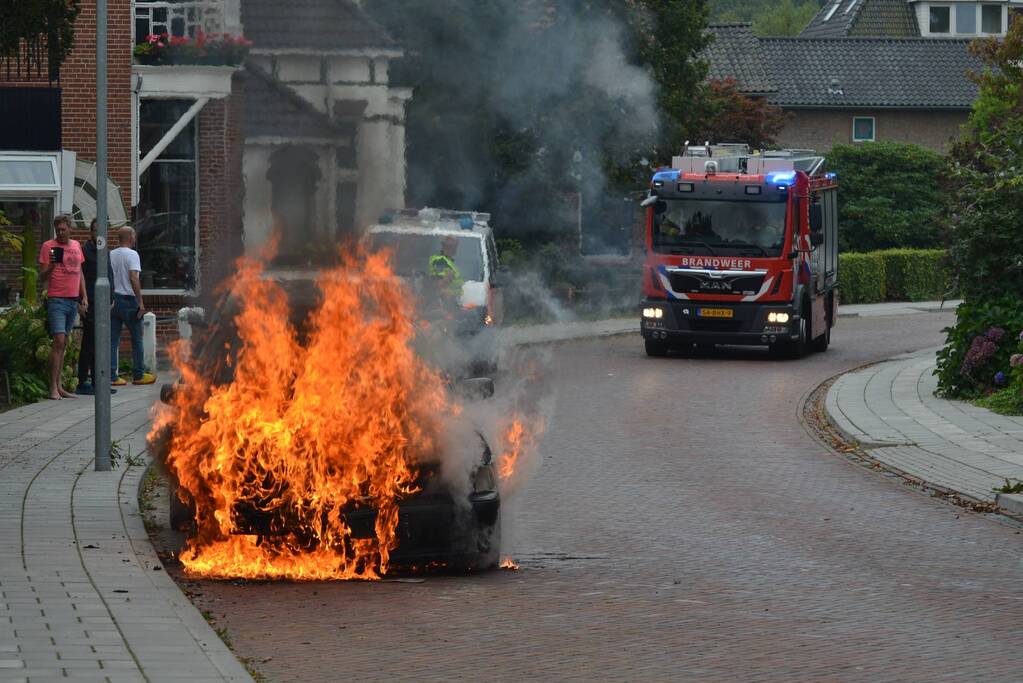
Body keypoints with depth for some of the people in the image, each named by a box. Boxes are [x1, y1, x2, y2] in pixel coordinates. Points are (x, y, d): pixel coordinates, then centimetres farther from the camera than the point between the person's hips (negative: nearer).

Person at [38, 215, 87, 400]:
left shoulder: (76, 246, 13)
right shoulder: (48, 246, -4)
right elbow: (42, 277, -6)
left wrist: (84, 297, 15)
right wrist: (52, 266, -25)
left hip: (74, 300, 6)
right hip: (57, 300, -6)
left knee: (63, 343, 8)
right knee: (59, 341, -14)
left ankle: (59, 386, 9)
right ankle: (53, 387, -14)